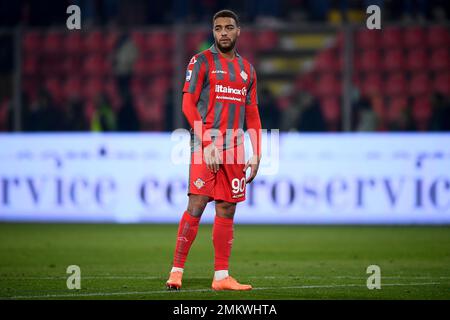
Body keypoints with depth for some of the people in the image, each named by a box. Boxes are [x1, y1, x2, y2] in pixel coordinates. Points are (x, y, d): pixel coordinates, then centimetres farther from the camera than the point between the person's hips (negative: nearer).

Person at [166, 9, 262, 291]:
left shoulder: (247, 69, 17)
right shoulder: (202, 62, 1)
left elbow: (252, 115, 18)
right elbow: (188, 104, -6)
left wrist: (257, 154, 10)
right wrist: (206, 143, -14)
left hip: (234, 150, 5)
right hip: (206, 145, -5)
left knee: (227, 211, 4)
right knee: (196, 206, -12)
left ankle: (221, 276, 7)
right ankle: (177, 271, -9)